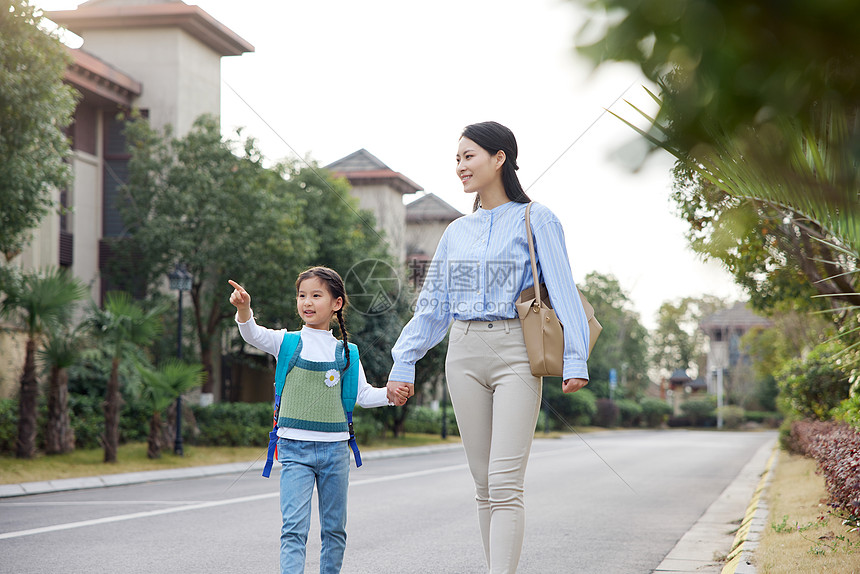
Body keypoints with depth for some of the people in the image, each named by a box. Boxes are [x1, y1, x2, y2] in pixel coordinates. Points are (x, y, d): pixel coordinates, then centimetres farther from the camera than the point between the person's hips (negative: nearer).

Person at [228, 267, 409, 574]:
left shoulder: (346, 352, 7)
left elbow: (362, 394, 10)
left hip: (334, 448, 3)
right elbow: (254, 334, -15)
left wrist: (387, 394, -9)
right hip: (294, 448, -2)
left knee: (334, 528, 12)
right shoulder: (287, 342, 1)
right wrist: (244, 309, -35)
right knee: (294, 527, -12)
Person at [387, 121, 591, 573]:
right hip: (464, 354, 5)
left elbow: (562, 290, -5)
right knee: (484, 483, 7)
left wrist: (575, 359, -14)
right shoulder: (457, 232, 16)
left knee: (505, 484, -12)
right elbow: (433, 305, 18)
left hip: (515, 354, -5)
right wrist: (403, 361, 12)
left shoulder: (534, 220, 1)